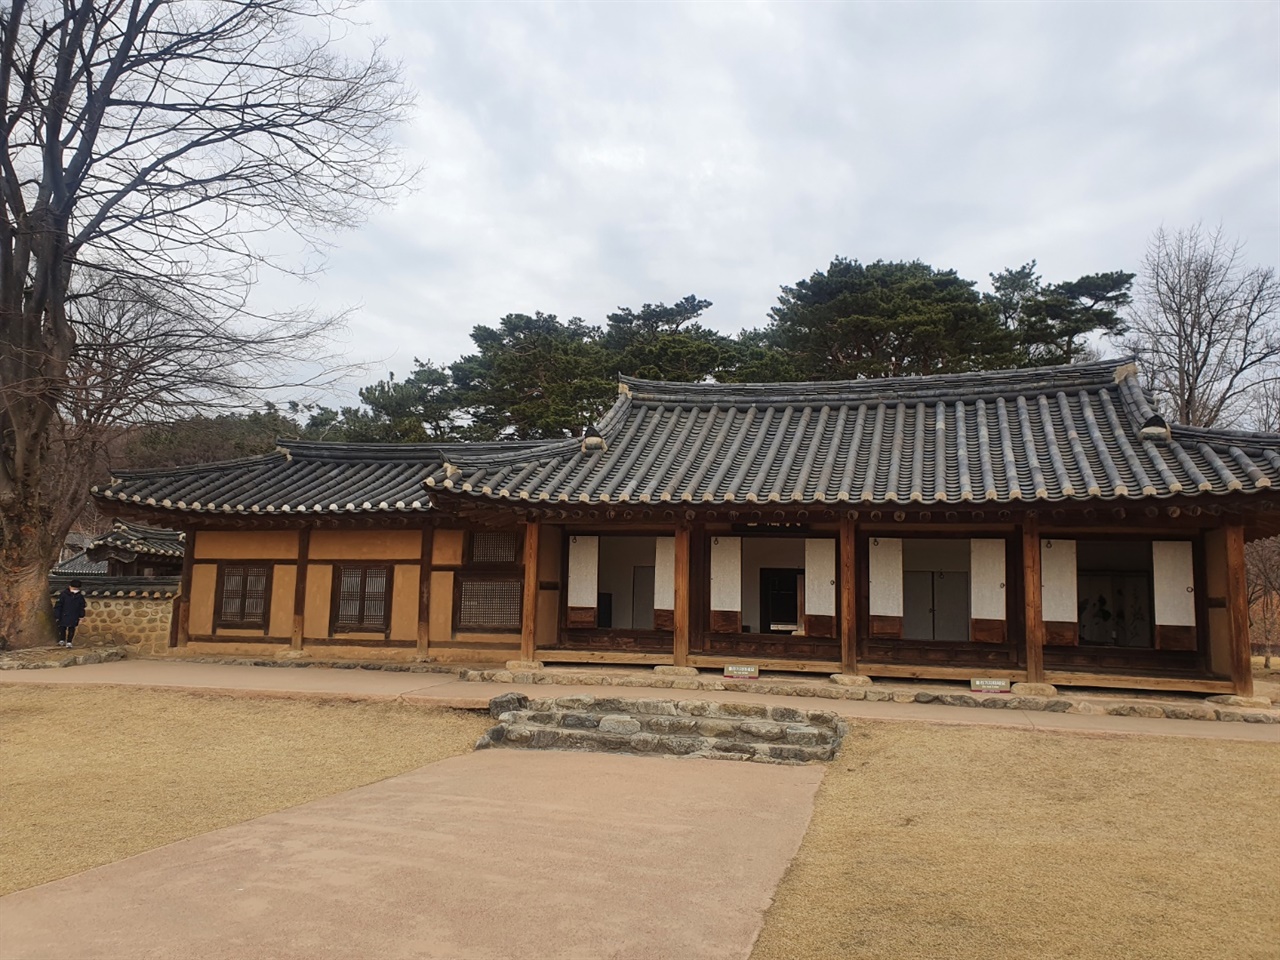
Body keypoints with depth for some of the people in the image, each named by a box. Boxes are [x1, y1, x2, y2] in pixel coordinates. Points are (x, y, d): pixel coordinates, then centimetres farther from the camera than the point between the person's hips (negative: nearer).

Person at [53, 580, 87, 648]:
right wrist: (57, 616, -8)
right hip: (63, 616, -2)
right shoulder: (63, 594, -12)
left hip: (74, 617, 2)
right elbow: (58, 606, -8)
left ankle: (69, 642, 14)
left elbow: (82, 607, 10)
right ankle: (61, 640, 28)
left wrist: (81, 616, 9)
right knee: (62, 628, 11)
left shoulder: (80, 596, -2)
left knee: (71, 629, 5)